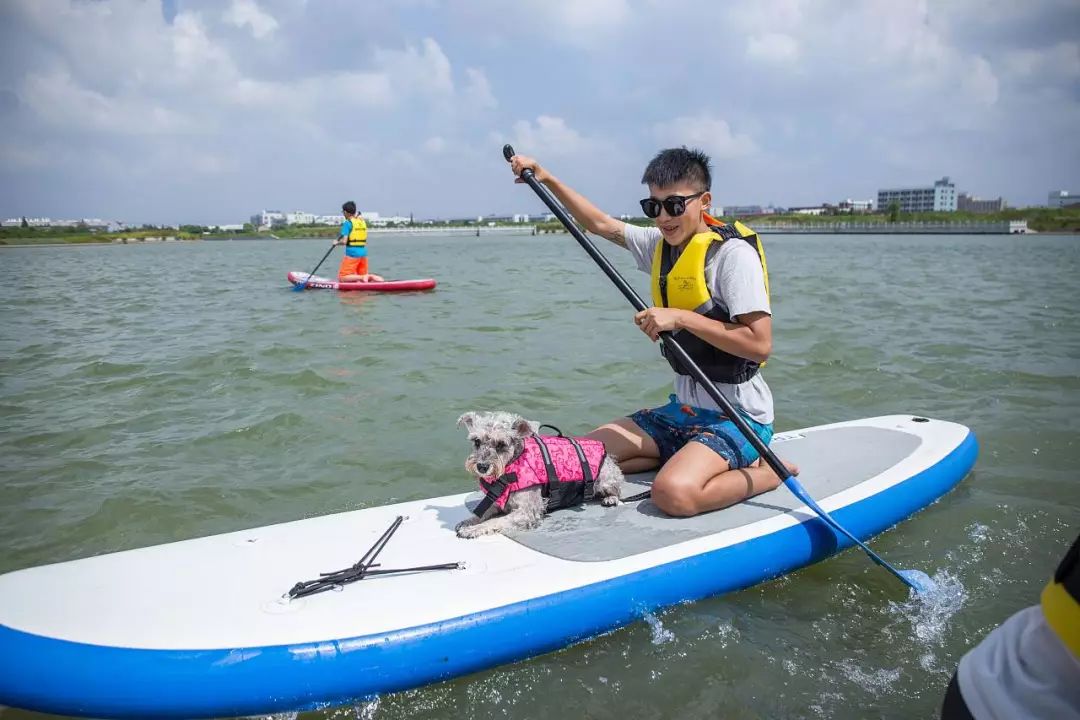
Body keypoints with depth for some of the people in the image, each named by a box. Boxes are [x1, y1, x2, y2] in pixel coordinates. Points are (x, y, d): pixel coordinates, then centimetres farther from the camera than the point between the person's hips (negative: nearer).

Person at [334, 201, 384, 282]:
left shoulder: (347, 223, -9)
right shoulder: (362, 221, 10)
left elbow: (344, 241, -15)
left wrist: (337, 242, 4)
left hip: (352, 254, -7)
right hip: (363, 253, 7)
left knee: (342, 278, -2)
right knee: (363, 275, 18)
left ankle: (363, 278, -20)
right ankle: (373, 277, -10)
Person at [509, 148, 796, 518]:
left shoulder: (733, 251, -16)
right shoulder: (661, 244, 7)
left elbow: (760, 344, -23)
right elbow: (601, 224, 18)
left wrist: (682, 318, -26)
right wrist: (546, 178, 13)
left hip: (738, 415, -8)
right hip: (684, 408, 8)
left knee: (674, 493, -31)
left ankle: (769, 473, -4)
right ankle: (689, 456, 8)